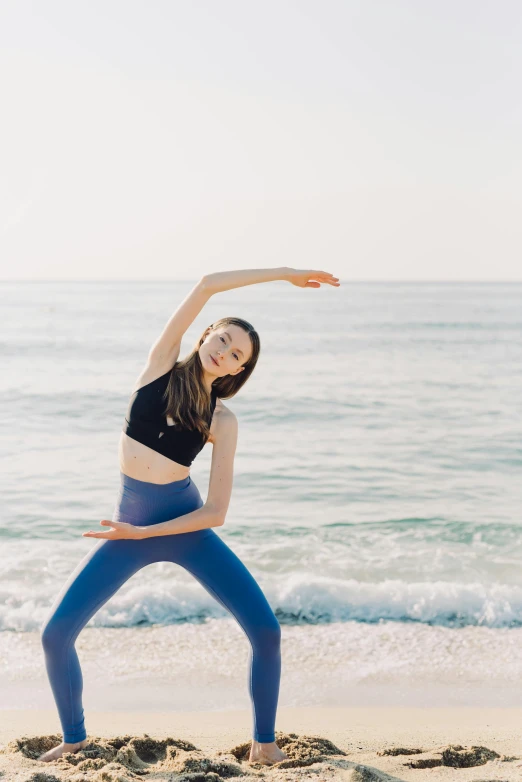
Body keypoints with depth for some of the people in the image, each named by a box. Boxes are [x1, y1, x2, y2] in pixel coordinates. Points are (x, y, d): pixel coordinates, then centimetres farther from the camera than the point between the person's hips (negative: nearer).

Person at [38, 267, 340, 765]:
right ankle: (74, 737, 19)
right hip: (130, 523, 1)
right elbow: (206, 286, -12)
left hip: (186, 528, -1)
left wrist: (142, 533, -17)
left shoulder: (223, 421, -5)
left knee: (266, 631, -11)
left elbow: (216, 512, -11)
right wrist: (281, 273, -8)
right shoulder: (161, 365, -2)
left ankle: (264, 741, 11)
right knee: (55, 633, -5)